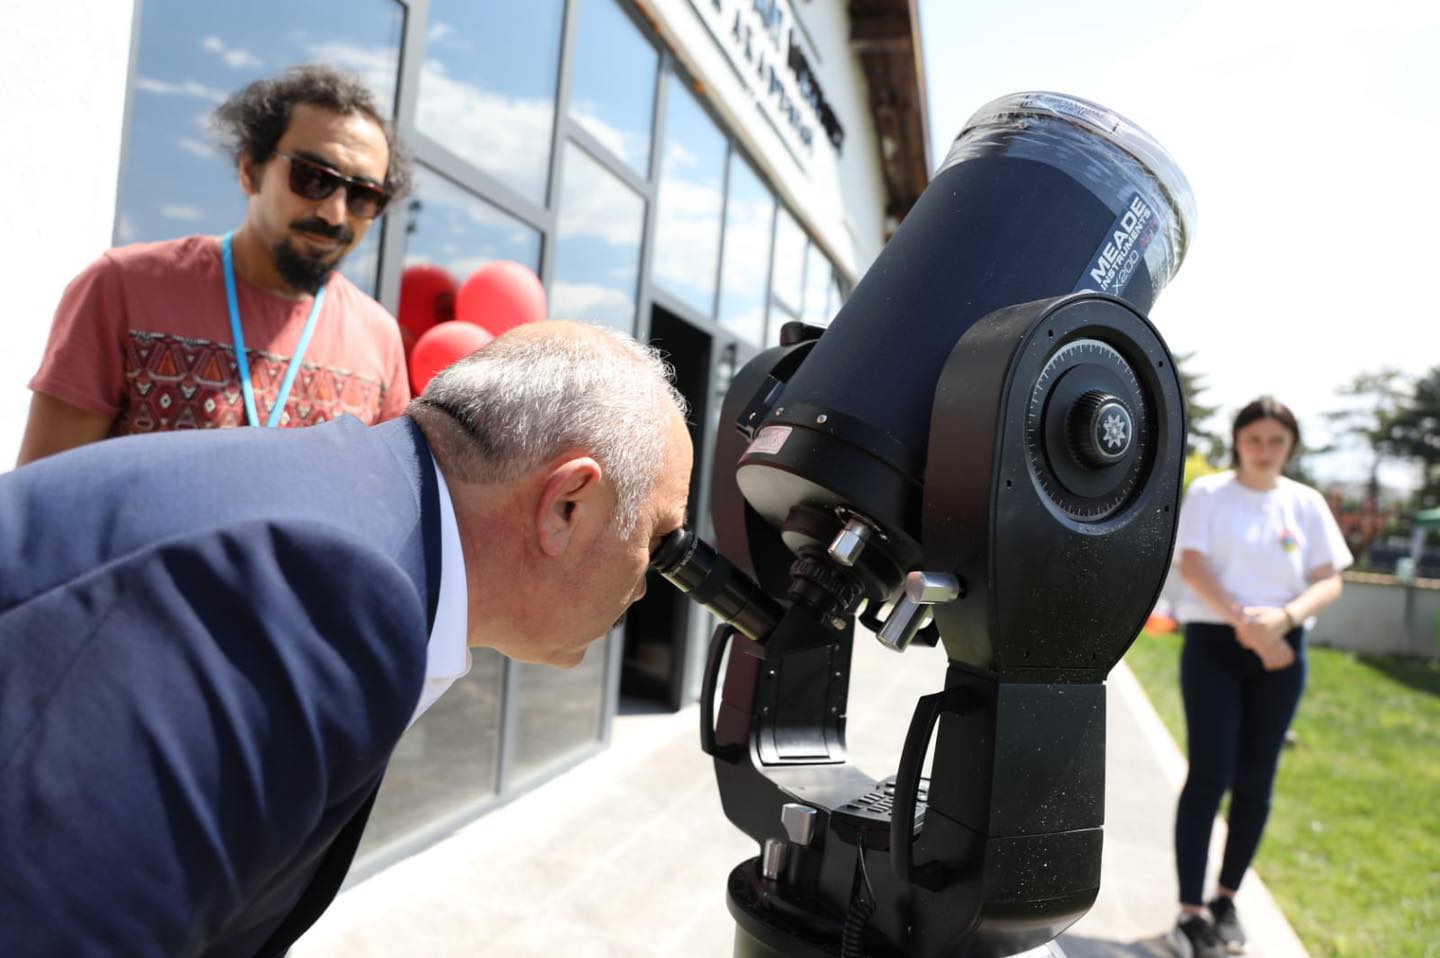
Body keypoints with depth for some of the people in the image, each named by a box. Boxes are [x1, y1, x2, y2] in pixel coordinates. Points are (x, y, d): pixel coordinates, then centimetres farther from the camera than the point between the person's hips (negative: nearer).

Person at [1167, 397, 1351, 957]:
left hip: (1280, 651, 3)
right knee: (1209, 775, -8)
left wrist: (1283, 618, -18)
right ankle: (1191, 910, -1)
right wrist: (1244, 623, -21)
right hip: (1213, 644, -3)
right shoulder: (1208, 492, -1)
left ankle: (1227, 899, 23)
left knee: (1255, 781, 7)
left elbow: (1329, 581, 2)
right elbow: (1192, 566, -10)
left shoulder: (1307, 503, 7)